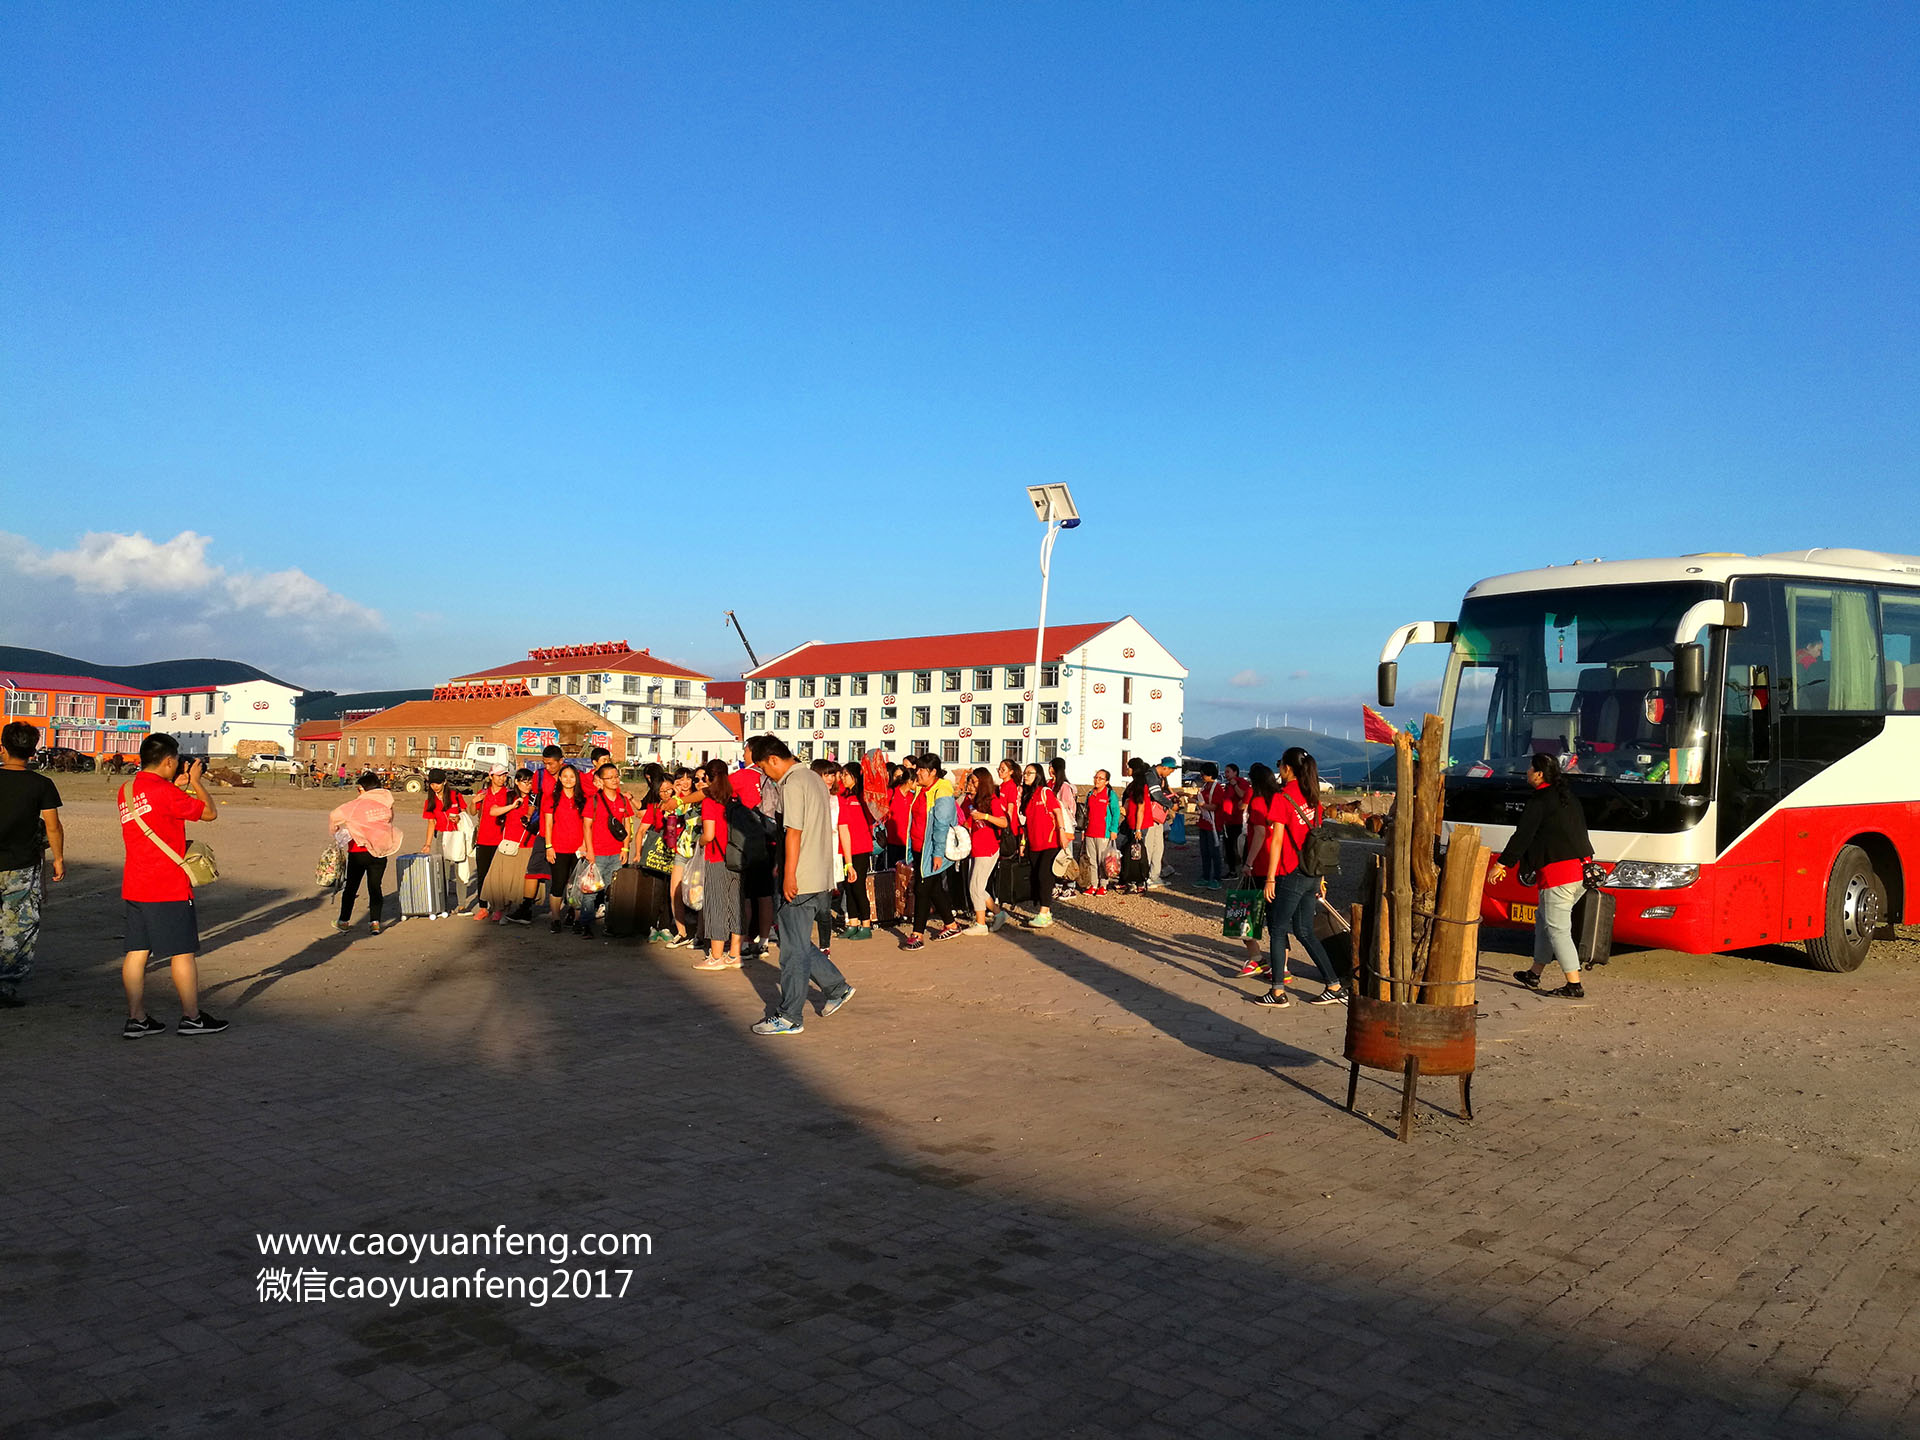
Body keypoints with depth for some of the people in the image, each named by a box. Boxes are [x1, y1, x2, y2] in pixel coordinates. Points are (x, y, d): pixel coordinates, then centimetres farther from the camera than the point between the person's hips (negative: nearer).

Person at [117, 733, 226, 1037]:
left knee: (137, 952, 9)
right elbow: (209, 813, -6)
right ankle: (191, 1017, 10)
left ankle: (136, 1018, 11)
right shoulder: (164, 791, -16)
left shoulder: (126, 791, 9)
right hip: (168, 889, -8)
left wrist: (179, 786, 21)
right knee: (182, 952, 2)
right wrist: (195, 781, 5)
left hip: (134, 887, 8)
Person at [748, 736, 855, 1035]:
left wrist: (789, 875, -19)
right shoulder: (813, 778, 15)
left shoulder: (792, 784, -14)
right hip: (820, 879, 10)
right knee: (799, 943, 18)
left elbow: (794, 832, -20)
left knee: (794, 949, -3)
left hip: (799, 881, -10)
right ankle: (837, 988, 23)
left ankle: (789, 1017, 4)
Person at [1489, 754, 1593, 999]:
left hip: (1557, 873, -9)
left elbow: (1522, 836, -12)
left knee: (1557, 929, -5)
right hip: (1581, 870, 9)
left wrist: (1501, 864, -7)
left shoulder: (1539, 801, -10)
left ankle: (1575, 986, -8)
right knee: (1545, 923, 19)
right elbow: (1581, 830, 23)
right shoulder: (1568, 797, 17)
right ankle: (1534, 974, 27)